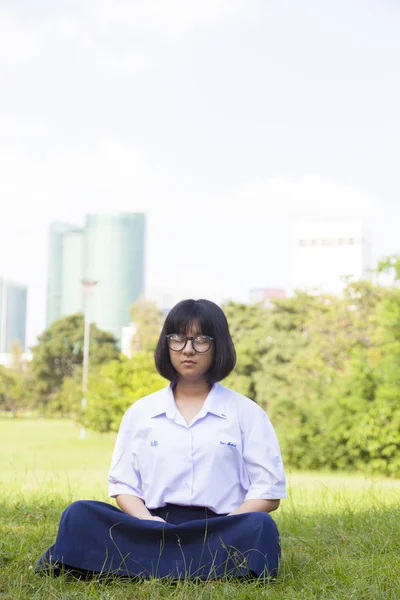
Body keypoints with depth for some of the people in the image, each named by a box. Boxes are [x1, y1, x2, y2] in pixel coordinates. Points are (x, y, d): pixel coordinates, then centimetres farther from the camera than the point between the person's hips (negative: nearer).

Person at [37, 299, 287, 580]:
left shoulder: (246, 412, 10)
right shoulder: (141, 412, 16)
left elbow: (268, 492, 5)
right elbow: (124, 484, 14)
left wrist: (220, 532, -12)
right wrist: (146, 522, -10)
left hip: (221, 531, -1)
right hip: (155, 527, 2)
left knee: (260, 526, -36)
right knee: (79, 515, -24)